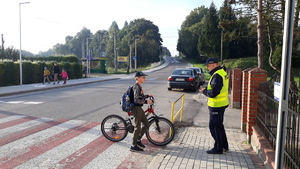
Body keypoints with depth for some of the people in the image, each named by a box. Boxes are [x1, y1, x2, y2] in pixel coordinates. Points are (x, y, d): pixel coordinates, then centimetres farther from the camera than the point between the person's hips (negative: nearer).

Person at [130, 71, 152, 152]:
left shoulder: (139, 86, 13)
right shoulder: (136, 87, -18)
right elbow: (136, 100, -25)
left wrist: (147, 96, 19)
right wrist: (146, 101, -27)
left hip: (139, 108, 10)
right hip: (136, 108, -10)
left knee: (146, 124, 14)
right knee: (138, 127, -3)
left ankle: (138, 140, 26)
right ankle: (133, 146, 8)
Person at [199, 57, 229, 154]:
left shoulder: (217, 76, -22)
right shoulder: (222, 72, 11)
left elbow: (213, 93, -26)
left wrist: (204, 91, -8)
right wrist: (206, 90, 5)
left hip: (216, 106, -10)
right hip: (221, 104, 10)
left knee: (214, 127, 1)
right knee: (219, 125, 20)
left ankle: (218, 148, 13)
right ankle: (224, 146, 31)